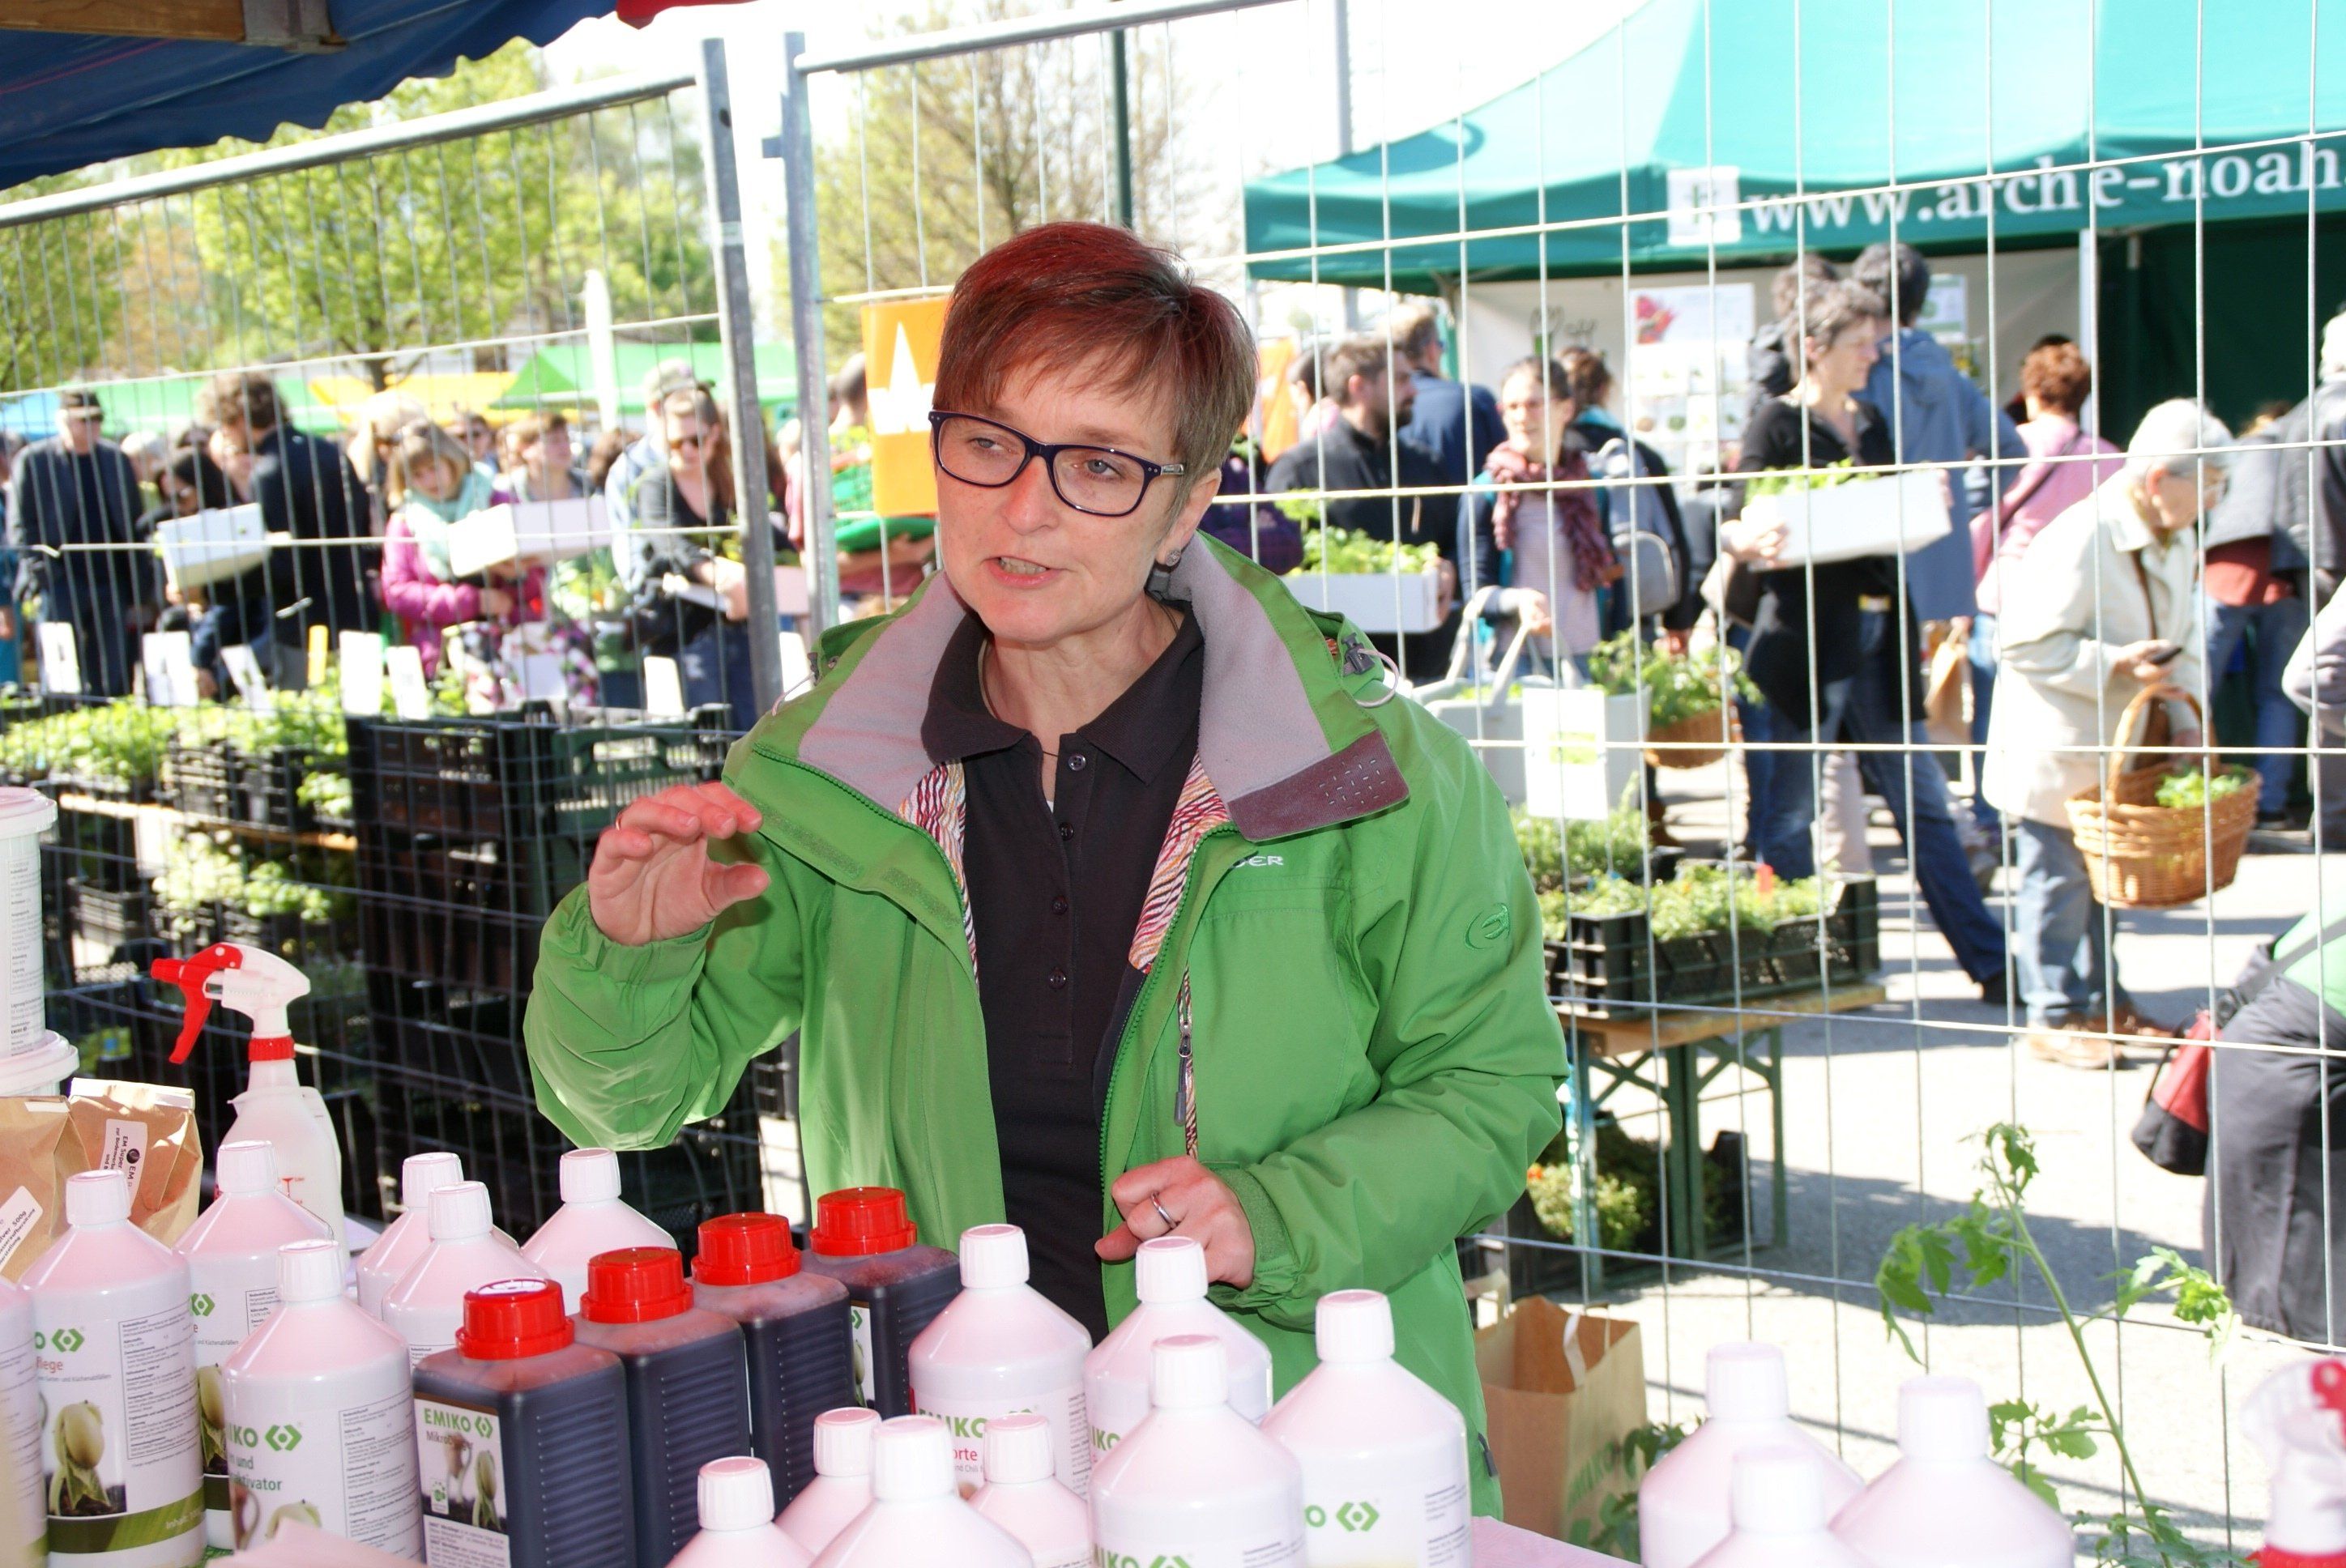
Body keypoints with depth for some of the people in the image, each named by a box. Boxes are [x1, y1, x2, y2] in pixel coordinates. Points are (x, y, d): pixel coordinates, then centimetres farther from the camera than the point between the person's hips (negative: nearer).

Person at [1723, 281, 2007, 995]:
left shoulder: (1870, 424, 16)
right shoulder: (1776, 425, -4)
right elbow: (1740, 532, -7)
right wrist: (1752, 541, -28)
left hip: (1876, 635, 6)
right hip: (1807, 635, -6)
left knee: (1923, 803, 7)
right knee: (1790, 815, 1)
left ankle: (1989, 961, 9)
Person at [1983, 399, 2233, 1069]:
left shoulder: (2177, 544, 4)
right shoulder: (2079, 541, -25)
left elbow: (2184, 640, 12)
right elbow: (2024, 642, -25)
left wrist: (2185, 720, -2)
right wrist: (2115, 664, -28)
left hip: (2117, 750, 9)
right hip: (2053, 753, -9)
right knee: (2057, 881, 1)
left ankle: (2100, 1001, 29)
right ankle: (2055, 1017, 11)